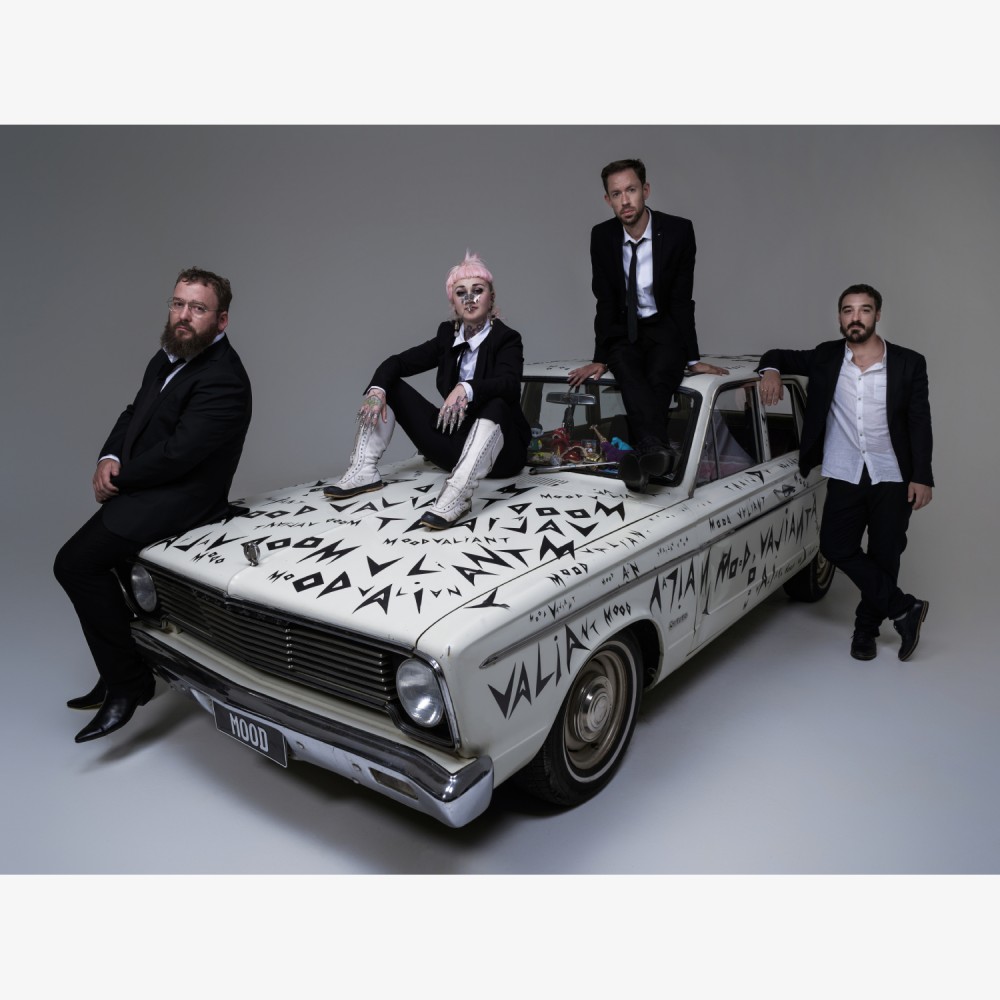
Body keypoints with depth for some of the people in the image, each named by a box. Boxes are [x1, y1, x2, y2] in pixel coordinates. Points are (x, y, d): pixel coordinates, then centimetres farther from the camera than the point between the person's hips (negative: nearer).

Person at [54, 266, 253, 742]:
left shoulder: (223, 380, -21)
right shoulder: (169, 356, 11)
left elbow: (177, 453, -25)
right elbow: (134, 413, 15)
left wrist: (121, 477, -10)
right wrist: (108, 459, -4)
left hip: (182, 498, -10)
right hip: (144, 490, 10)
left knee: (77, 562, -18)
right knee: (91, 562, 17)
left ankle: (126, 683, -4)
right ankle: (119, 677, 33)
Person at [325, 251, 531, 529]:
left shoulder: (507, 339, -10)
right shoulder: (448, 334, 5)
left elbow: (510, 384, -30)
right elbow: (398, 362, 1)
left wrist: (467, 389, -48)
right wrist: (377, 389, -20)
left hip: (499, 450, -5)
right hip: (455, 442, 5)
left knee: (496, 405, -39)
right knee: (389, 386, 0)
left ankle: (457, 494, -53)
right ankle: (364, 472, -10)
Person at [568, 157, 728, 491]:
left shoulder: (678, 231, -9)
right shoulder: (602, 236, -4)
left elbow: (682, 300, -8)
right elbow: (605, 302, -3)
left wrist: (693, 359, -12)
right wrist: (600, 359, -10)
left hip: (665, 329, -1)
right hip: (623, 332, 1)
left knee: (660, 378, -34)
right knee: (629, 374, -34)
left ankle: (641, 454, -51)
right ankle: (656, 449, -55)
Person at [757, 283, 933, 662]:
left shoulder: (908, 363, -3)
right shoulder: (826, 358, 1)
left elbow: (920, 423, -2)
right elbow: (779, 356, 13)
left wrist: (922, 478, -7)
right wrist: (771, 370, -13)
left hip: (893, 478, -1)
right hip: (844, 476, 2)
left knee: (884, 555, 7)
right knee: (836, 547, -3)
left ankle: (867, 627, 26)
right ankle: (903, 608, 12)